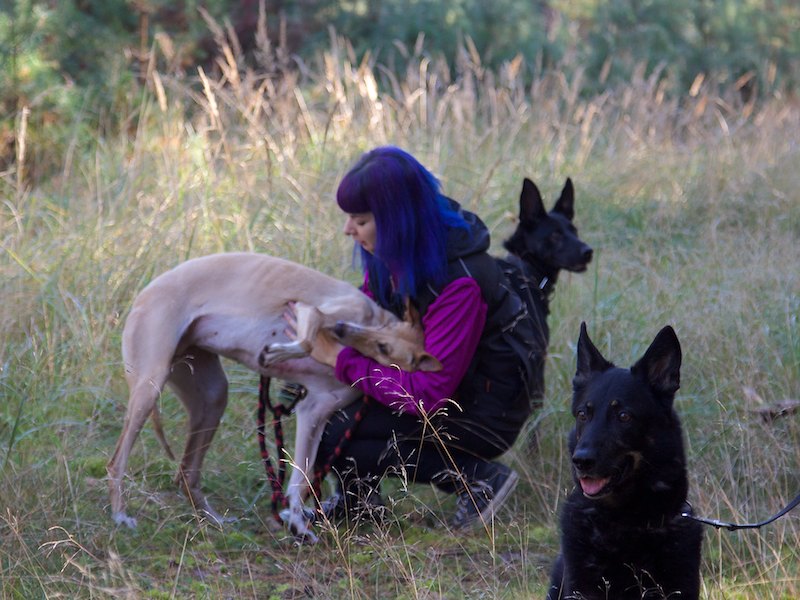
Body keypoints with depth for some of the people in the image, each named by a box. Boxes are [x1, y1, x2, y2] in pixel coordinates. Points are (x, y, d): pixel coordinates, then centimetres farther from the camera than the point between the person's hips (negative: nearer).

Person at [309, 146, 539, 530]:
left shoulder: (460, 280, -30)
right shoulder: (391, 256, -5)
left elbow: (427, 395, -31)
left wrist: (344, 360, -24)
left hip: (482, 411, -9)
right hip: (431, 382, 9)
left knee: (335, 438, -19)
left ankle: (478, 477, -12)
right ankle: (361, 491, 10)